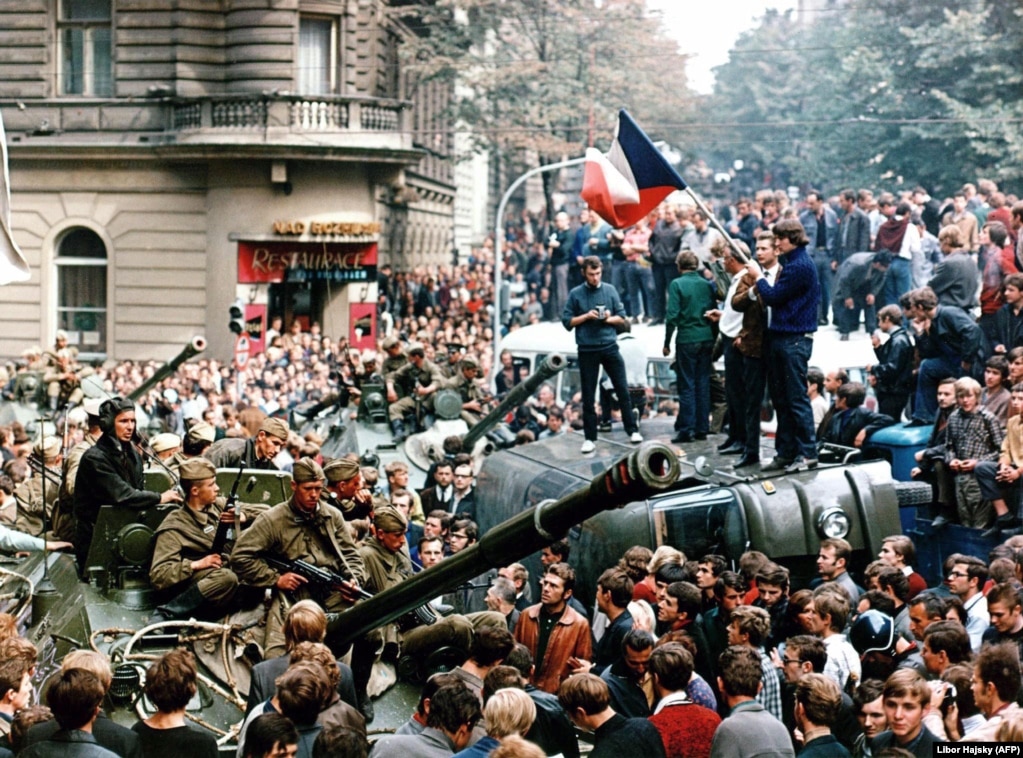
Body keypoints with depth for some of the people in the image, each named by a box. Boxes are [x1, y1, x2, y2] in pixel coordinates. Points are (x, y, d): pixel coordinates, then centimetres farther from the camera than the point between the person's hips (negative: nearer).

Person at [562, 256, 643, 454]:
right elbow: (567, 322, 0)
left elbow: (622, 318, 8)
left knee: (623, 390, 3)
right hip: (587, 350, -1)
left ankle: (633, 430, 12)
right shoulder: (575, 294, 0)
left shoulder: (610, 290, 5)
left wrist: (609, 319, -12)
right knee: (588, 396, 4)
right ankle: (590, 438, 10)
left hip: (610, 346, 1)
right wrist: (586, 316, -13)